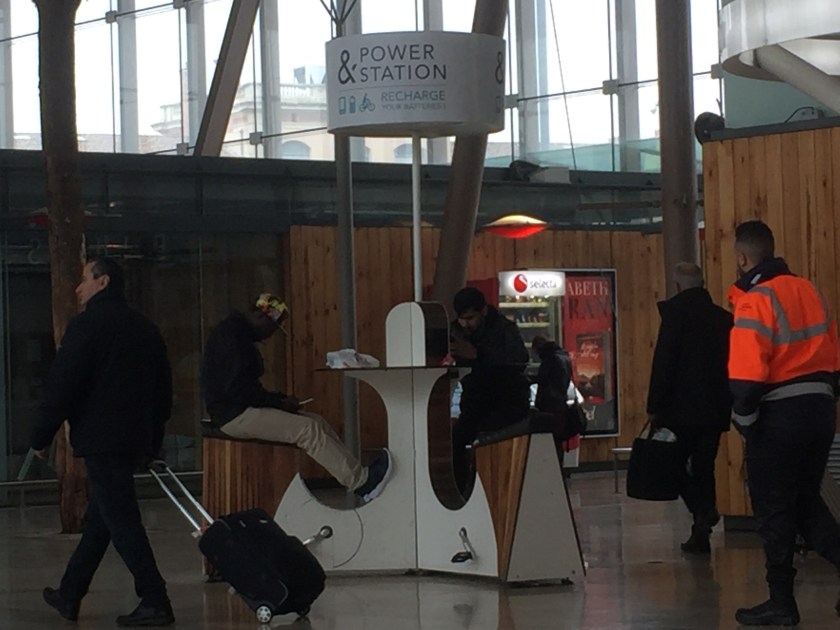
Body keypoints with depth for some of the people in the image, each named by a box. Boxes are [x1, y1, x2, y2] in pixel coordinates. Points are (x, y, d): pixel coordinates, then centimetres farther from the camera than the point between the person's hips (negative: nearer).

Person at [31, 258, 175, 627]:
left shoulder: (88, 324, -9)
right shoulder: (145, 329, 15)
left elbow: (62, 385, -13)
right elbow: (163, 389, 18)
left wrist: (41, 436, -6)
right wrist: (153, 437, 23)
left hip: (101, 440, -8)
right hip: (135, 439, 8)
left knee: (121, 521, -9)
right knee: (98, 519, 16)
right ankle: (69, 595, 25)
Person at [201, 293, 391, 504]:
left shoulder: (239, 335, 18)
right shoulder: (229, 337, -16)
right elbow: (236, 389, -23)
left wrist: (279, 399, 7)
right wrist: (279, 402, -14)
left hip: (243, 409, 11)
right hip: (234, 415, -11)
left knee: (318, 423, 1)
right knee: (308, 430, -19)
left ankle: (358, 474, -4)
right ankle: (361, 482, -18)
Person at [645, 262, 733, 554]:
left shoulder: (676, 312, -9)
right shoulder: (724, 318, 9)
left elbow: (663, 362, -13)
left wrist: (655, 406, -9)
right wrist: (727, 404, 19)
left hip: (683, 409, -6)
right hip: (715, 409, 6)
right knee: (703, 468, 11)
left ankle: (701, 510, -16)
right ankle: (700, 535, 12)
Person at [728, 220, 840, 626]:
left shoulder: (755, 301, -14)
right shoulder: (807, 291, 11)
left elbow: (747, 375, -20)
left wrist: (742, 421, -7)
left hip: (779, 416, -7)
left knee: (773, 511, 4)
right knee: (806, 502, 18)